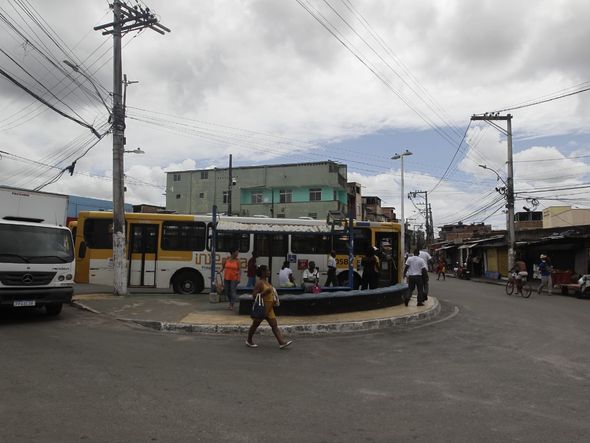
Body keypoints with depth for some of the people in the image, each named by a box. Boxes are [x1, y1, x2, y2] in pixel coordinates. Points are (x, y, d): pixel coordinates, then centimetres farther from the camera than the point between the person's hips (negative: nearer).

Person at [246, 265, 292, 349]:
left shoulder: (266, 281, 11)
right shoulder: (259, 283, -17)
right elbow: (254, 295, -23)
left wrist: (272, 292, 12)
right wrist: (265, 292, -29)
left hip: (269, 308, 9)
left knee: (274, 325, 2)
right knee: (255, 324, 8)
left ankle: (282, 342, -1)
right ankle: (249, 341, 26)